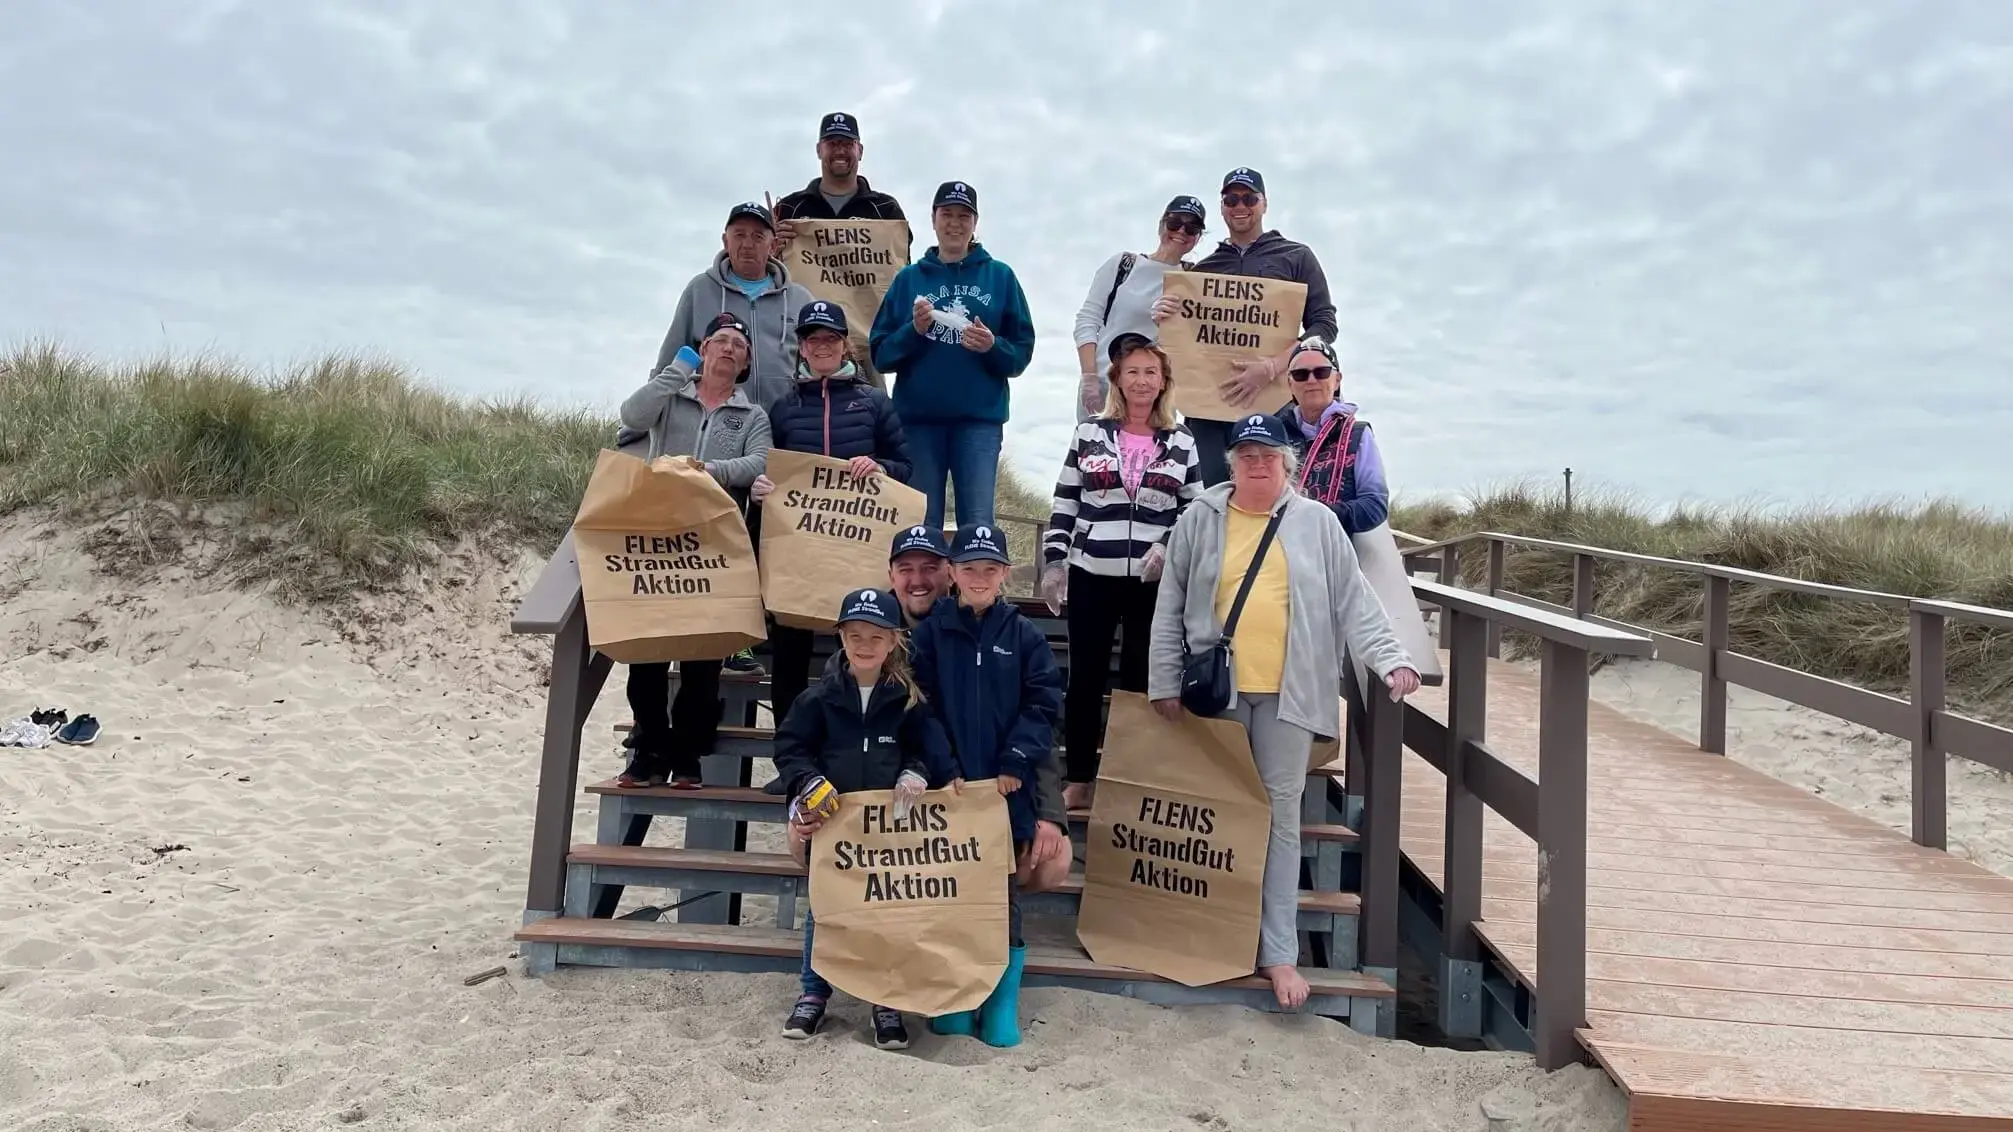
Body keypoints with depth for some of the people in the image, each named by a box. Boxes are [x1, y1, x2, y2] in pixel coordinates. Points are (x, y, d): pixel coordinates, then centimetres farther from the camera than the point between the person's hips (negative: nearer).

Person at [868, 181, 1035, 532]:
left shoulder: (1000, 276, 9)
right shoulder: (909, 278, 11)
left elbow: (1022, 352, 6)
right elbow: (880, 354, 6)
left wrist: (993, 347, -13)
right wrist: (914, 331, -10)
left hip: (980, 416, -1)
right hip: (918, 415, 1)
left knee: (978, 523, -6)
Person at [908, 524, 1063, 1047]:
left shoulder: (1024, 635, 3)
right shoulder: (930, 632, 2)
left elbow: (1044, 703, -1)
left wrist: (1015, 763, -11)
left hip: (1006, 787, 0)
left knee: (1002, 892, 7)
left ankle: (1003, 1003, 19)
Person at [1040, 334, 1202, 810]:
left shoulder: (1181, 442, 6)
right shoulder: (1089, 433, 5)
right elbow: (1064, 503, 6)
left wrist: (1168, 546, -9)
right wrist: (1053, 562, -1)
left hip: (1154, 581, 0)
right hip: (1091, 576, 0)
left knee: (1141, 679, 7)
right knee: (1085, 677, 5)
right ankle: (1079, 781, 16)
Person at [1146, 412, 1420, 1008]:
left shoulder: (1316, 522, 5)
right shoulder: (1200, 520, 4)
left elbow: (1354, 601, 2)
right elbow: (1171, 607, 5)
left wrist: (1390, 658, -10)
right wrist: (1164, 681, 1)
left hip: (1289, 692, 0)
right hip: (1217, 689, 0)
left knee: (1282, 812, 3)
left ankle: (1279, 950, 9)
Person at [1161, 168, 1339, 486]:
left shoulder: (1296, 257, 13)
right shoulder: (1203, 269, 22)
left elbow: (1323, 324, 2)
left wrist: (1272, 368, -14)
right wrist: (1165, 320, 1)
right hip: (1207, 399, 3)